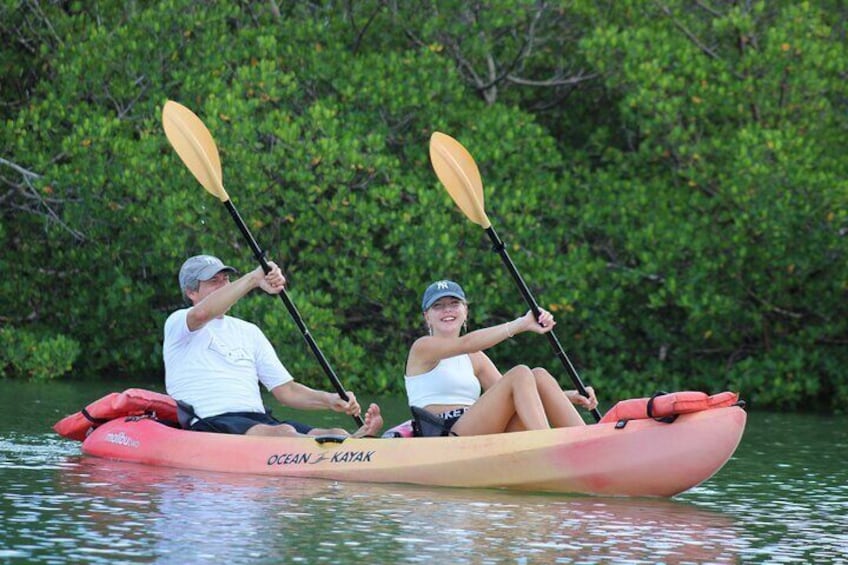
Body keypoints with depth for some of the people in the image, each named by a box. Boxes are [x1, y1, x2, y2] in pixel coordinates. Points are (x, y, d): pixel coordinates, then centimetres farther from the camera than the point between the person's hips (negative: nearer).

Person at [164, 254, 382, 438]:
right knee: (283, 434, -37)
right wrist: (254, 279, -19)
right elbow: (201, 314, -20)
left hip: (259, 420, 6)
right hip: (208, 423, -6)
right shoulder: (177, 323, 8)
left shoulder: (249, 331, 27)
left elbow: (286, 390, 20)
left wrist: (329, 400, 0)